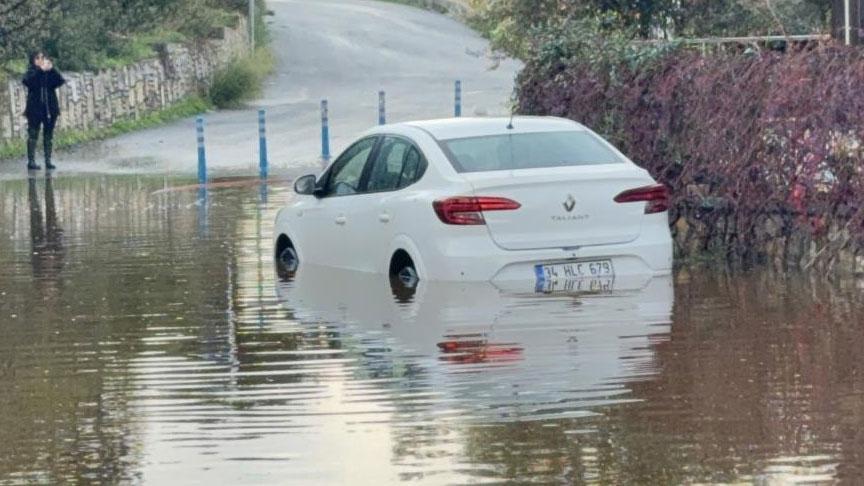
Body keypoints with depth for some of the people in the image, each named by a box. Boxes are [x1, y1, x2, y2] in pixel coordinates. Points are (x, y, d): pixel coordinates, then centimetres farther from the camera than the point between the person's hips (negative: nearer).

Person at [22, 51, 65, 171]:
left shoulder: (51, 73, 9)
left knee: (49, 136, 6)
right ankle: (31, 161, -5)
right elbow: (27, 81, -18)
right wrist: (40, 70, -24)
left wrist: (51, 70, -19)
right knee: (33, 135, -5)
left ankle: (48, 161, 11)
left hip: (50, 108, 3)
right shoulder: (32, 72, 2)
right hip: (35, 108, -3)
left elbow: (60, 81, -7)